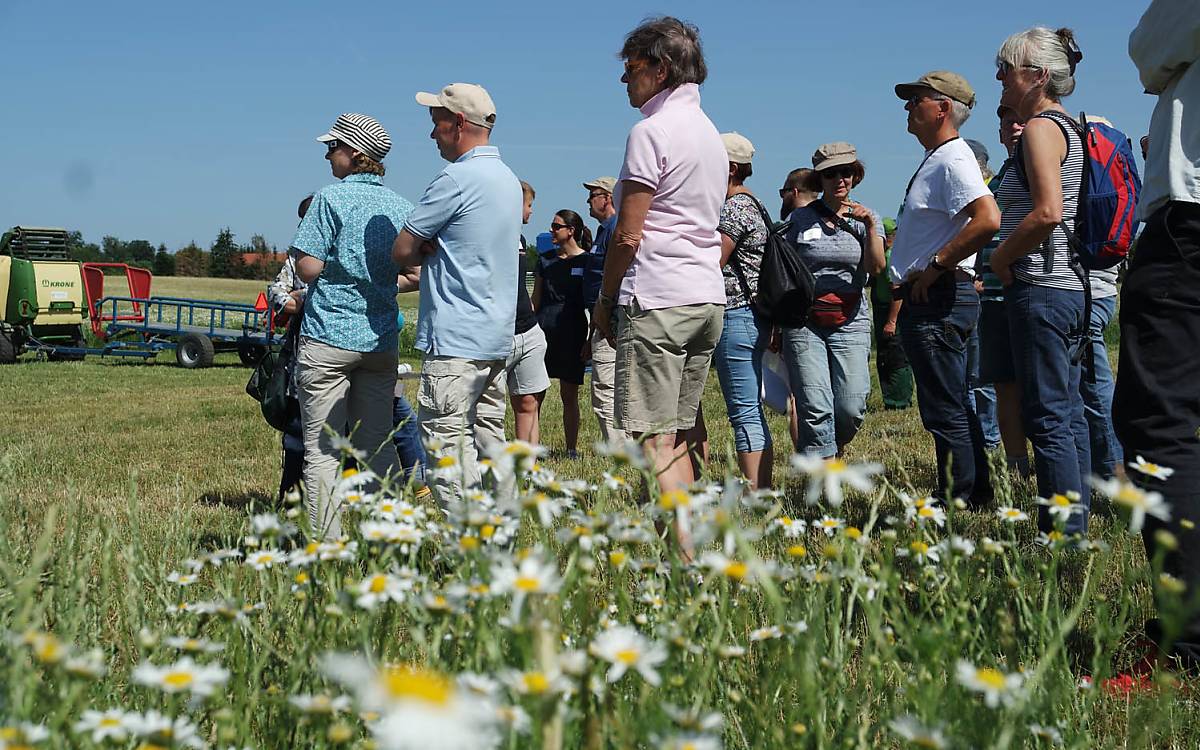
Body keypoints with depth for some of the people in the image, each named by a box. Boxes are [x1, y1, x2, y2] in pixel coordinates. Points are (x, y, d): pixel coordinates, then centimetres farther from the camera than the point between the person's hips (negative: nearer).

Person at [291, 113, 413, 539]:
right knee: (377, 444, 11)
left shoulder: (331, 198, -7)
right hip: (381, 340, 5)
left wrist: (334, 268, 9)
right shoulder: (401, 207, 8)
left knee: (322, 450, 0)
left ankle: (325, 543, -1)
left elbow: (308, 268, -11)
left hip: (328, 336, -5)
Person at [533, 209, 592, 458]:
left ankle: (572, 449, 12)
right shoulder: (545, 260, 12)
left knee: (569, 395, 3)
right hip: (543, 329, 3)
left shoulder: (587, 261, 0)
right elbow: (535, 299, 16)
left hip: (572, 332, -3)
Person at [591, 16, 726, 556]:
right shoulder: (710, 133, 18)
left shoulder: (652, 131, -10)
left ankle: (685, 562, -12)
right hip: (708, 296, 9)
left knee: (654, 441, -8)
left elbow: (628, 235, -12)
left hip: (658, 299, -9)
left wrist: (605, 299, 0)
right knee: (678, 438, 13)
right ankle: (684, 548, 14)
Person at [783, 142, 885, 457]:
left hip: (851, 324, 1)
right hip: (804, 323, -1)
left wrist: (870, 226, -19)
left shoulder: (865, 218, 10)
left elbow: (876, 267, -5)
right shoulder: (800, 219, 7)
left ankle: (831, 451, 23)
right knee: (815, 409, -11)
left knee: (851, 410, -7)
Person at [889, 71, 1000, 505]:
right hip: (928, 301, 11)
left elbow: (988, 219, -31)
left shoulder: (952, 159, -14)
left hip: (938, 301, -11)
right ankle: (975, 498, 23)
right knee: (954, 408, 16)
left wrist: (933, 268, -23)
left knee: (945, 412, -8)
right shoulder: (935, 160, 18)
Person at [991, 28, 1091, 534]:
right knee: (1068, 415, 12)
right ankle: (1077, 526, 16)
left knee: (1047, 420, -8)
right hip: (1071, 286, 10)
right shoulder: (1068, 127, 18)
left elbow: (1048, 211, -24)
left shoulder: (1040, 127, -11)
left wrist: (1001, 257, -12)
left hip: (1040, 288, -10)